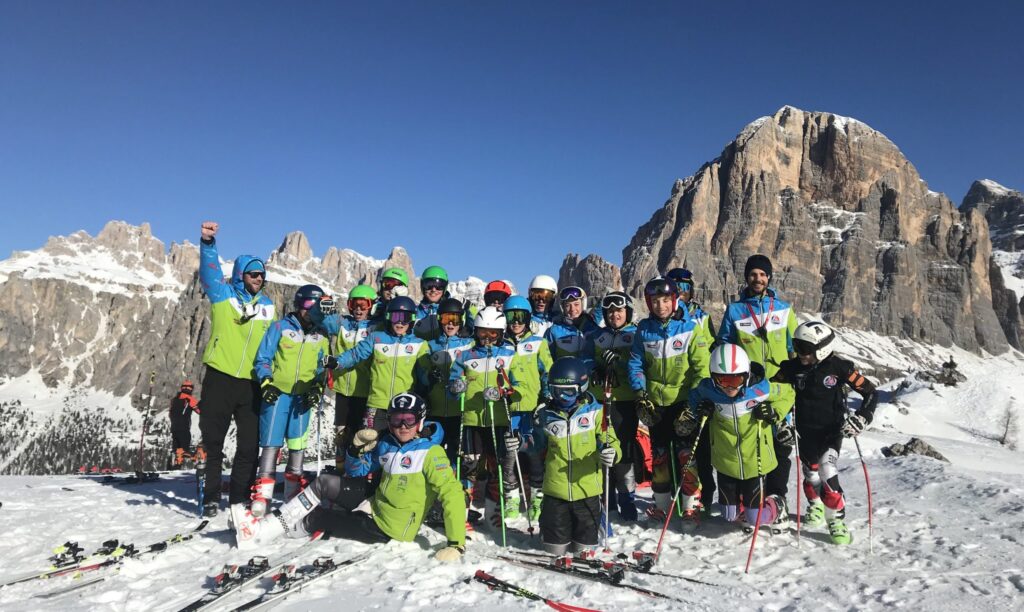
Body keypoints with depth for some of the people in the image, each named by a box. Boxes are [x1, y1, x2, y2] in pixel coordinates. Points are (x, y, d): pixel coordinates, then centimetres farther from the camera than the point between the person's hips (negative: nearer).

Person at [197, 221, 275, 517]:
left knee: (250, 445, 7)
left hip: (252, 383, 3)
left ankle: (240, 498, 18)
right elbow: (209, 271, -17)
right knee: (213, 441, 5)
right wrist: (208, 243, -34)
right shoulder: (222, 294, 1)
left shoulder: (268, 305, 11)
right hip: (220, 378, -3)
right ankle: (211, 498, 17)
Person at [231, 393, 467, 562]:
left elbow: (452, 494, -28)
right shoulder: (387, 444, 1)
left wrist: (456, 545, -36)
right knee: (324, 483, -5)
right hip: (376, 504, 6)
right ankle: (265, 528, 3)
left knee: (315, 518, -4)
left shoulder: (430, 453, -21)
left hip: (387, 530, -6)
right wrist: (357, 448, -12)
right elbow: (356, 471, 11)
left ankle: (263, 532, 15)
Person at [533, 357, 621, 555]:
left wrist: (611, 453, -26)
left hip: (587, 489, -1)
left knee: (584, 548, 13)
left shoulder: (595, 413, -6)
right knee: (555, 549, 11)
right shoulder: (547, 415, 2)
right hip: (555, 491, 2)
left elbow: (610, 442, -4)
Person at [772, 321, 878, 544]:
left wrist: (861, 419, -14)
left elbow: (870, 392, -2)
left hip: (832, 431, -2)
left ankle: (836, 520, 3)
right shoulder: (792, 367, -5)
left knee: (827, 472, -18)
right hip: (805, 432, 2)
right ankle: (816, 505, 37)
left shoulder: (838, 367, -10)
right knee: (812, 475, 3)